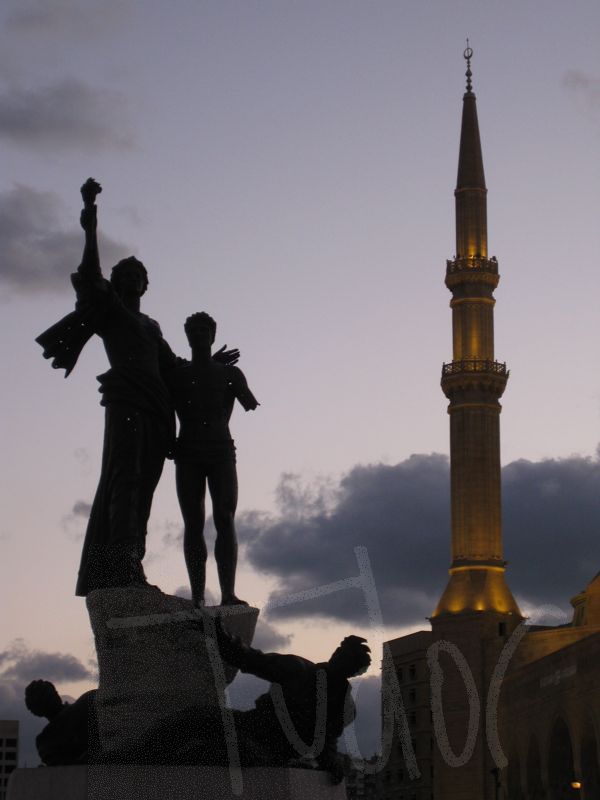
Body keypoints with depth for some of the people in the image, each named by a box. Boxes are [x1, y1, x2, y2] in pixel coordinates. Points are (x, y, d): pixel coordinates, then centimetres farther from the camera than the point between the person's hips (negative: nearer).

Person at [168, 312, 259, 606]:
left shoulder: (230, 374, 16)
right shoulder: (176, 375, 16)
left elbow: (250, 403, 3)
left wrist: (246, 399, -16)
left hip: (222, 452, 0)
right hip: (188, 455, 1)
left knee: (225, 519, -14)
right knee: (193, 524, -7)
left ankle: (228, 594, -24)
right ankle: (197, 597, -12)